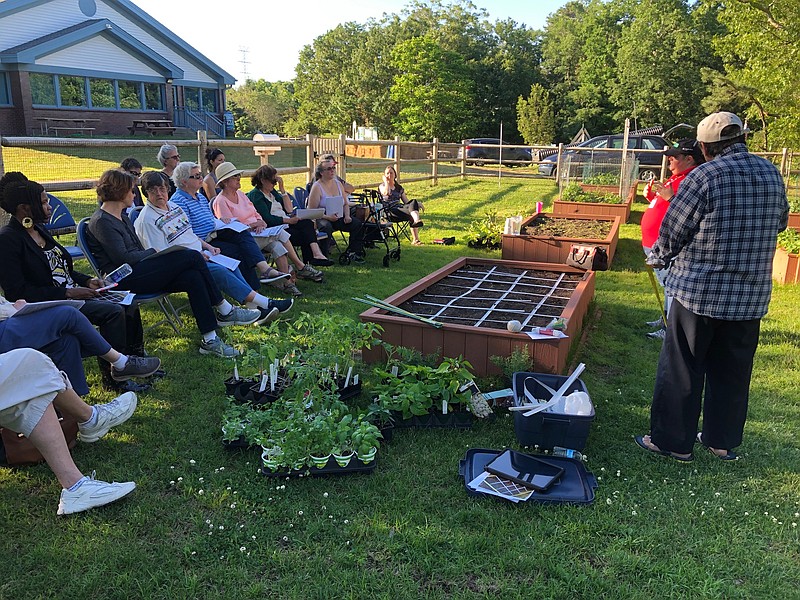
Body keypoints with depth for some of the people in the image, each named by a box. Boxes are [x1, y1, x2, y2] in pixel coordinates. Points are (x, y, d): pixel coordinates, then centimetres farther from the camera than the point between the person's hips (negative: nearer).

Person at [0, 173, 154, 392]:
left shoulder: (38, 229, 12)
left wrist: (88, 281, 5)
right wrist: (68, 293, -19)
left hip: (70, 293, 9)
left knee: (128, 306, -2)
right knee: (113, 311, -24)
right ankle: (112, 377, -16)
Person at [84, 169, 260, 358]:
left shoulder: (122, 216, 22)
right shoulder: (101, 222, -8)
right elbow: (123, 258, -16)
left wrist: (154, 256, 0)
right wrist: (155, 252, -5)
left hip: (138, 272, 9)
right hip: (125, 280, -9)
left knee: (193, 277, -16)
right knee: (192, 257, -20)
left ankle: (210, 340, -15)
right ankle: (226, 311, -13)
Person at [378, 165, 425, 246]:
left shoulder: (399, 188, 24)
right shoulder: (382, 186, 9)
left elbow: (406, 201, 19)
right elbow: (386, 193, -16)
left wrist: (417, 204, 1)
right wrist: (386, 182, 0)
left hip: (400, 208, 5)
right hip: (390, 211, -5)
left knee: (413, 202, -29)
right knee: (412, 215, -32)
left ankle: (417, 220, -49)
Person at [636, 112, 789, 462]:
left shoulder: (704, 177, -14)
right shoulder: (772, 174, 5)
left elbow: (671, 232, -10)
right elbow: (781, 222, 18)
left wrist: (658, 259, 10)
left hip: (698, 291, -6)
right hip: (751, 295, 6)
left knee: (682, 368, 6)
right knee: (733, 371, 16)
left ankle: (673, 440, 15)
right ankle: (723, 441, 27)